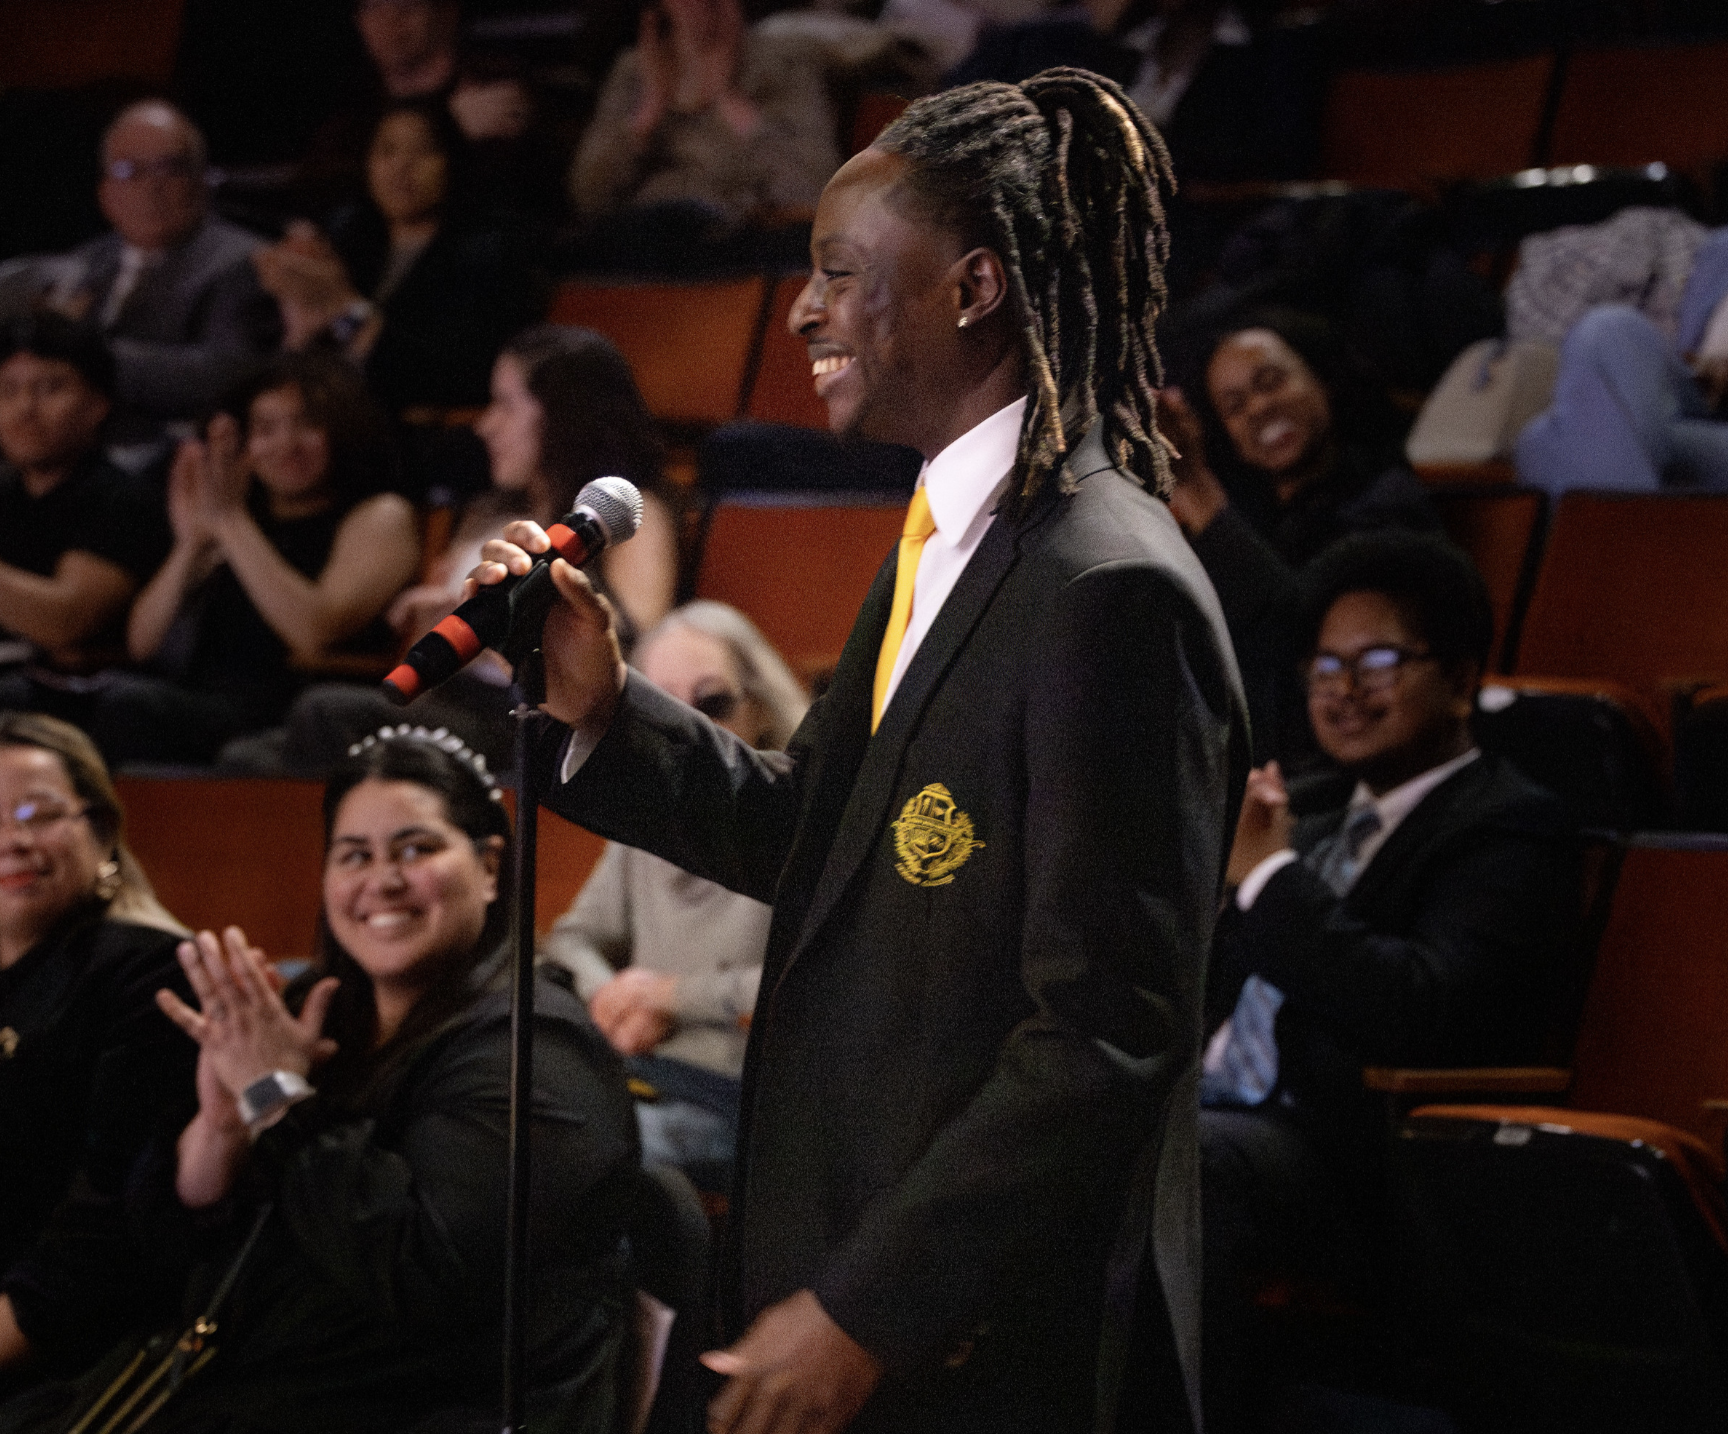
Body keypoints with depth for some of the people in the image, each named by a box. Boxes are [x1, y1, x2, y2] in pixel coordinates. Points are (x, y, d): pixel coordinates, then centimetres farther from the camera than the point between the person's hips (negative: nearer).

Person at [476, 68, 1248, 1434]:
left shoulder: (1110, 589, -19)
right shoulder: (944, 543, 10)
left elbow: (1106, 1033, -22)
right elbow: (812, 833, 19)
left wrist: (862, 1310, -20)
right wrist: (602, 707, 4)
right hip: (847, 1284, 8)